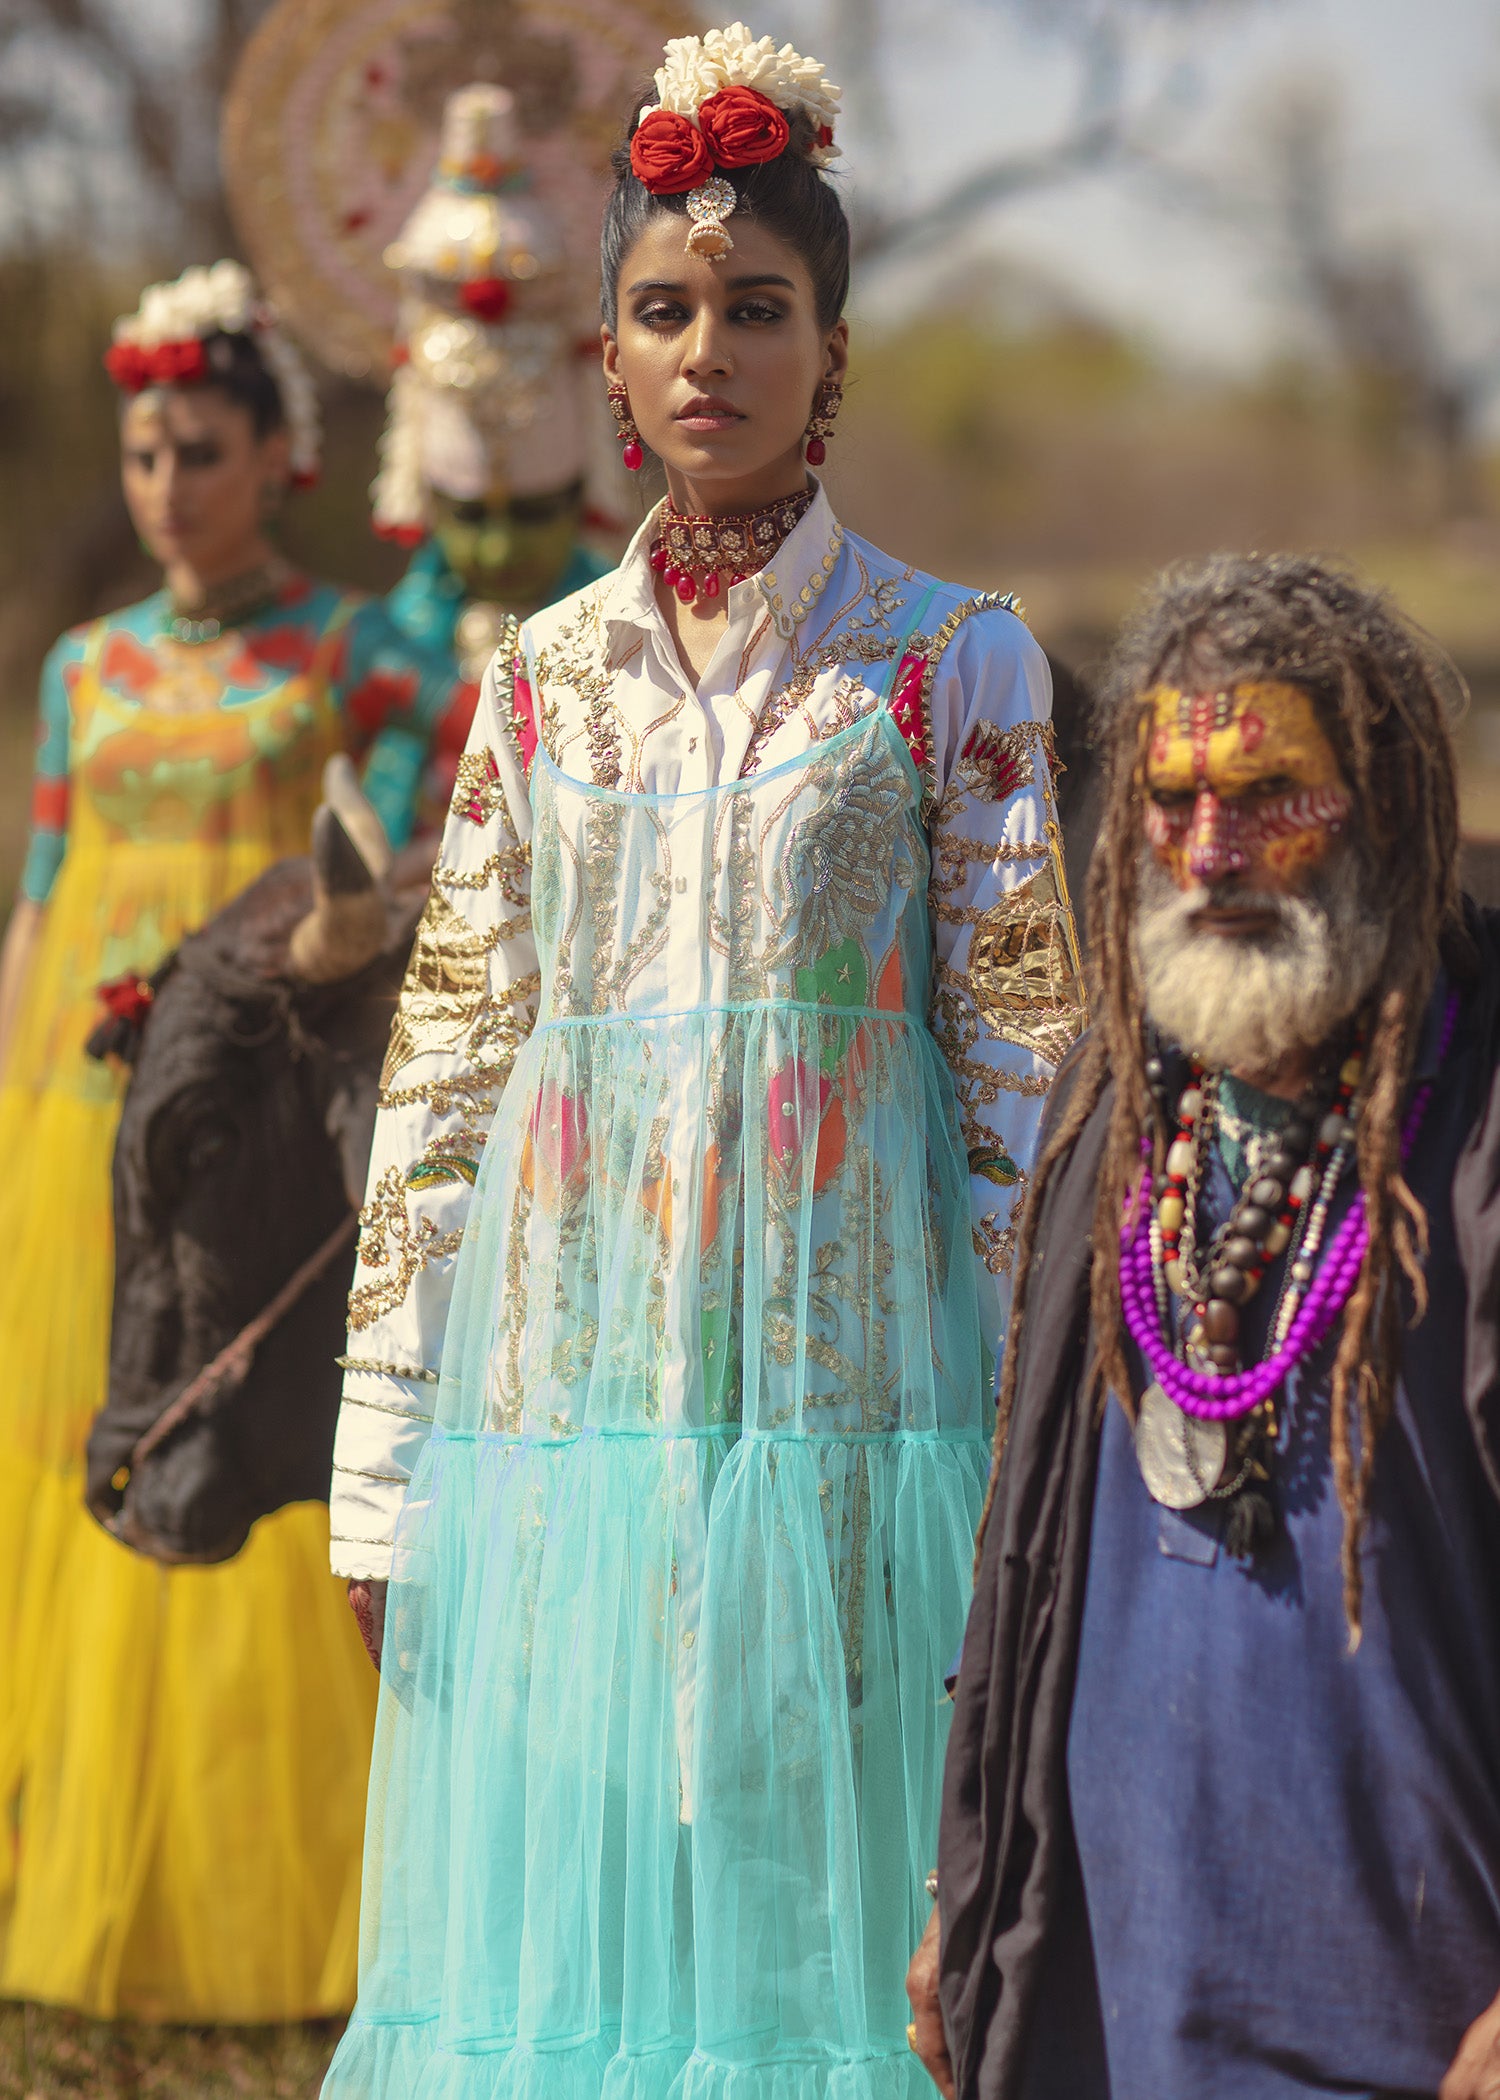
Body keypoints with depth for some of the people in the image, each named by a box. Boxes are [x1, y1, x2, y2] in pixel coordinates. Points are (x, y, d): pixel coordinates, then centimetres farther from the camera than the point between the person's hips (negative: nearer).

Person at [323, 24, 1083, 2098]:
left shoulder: (951, 662, 2)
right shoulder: (542, 677, 10)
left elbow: (1027, 1062, 0)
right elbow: (443, 1071, 11)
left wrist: (1041, 1432, -6)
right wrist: (385, 1464, 7)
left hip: (836, 1366, -3)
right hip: (565, 1375, 3)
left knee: (803, 1900, -1)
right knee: (559, 1907, 5)